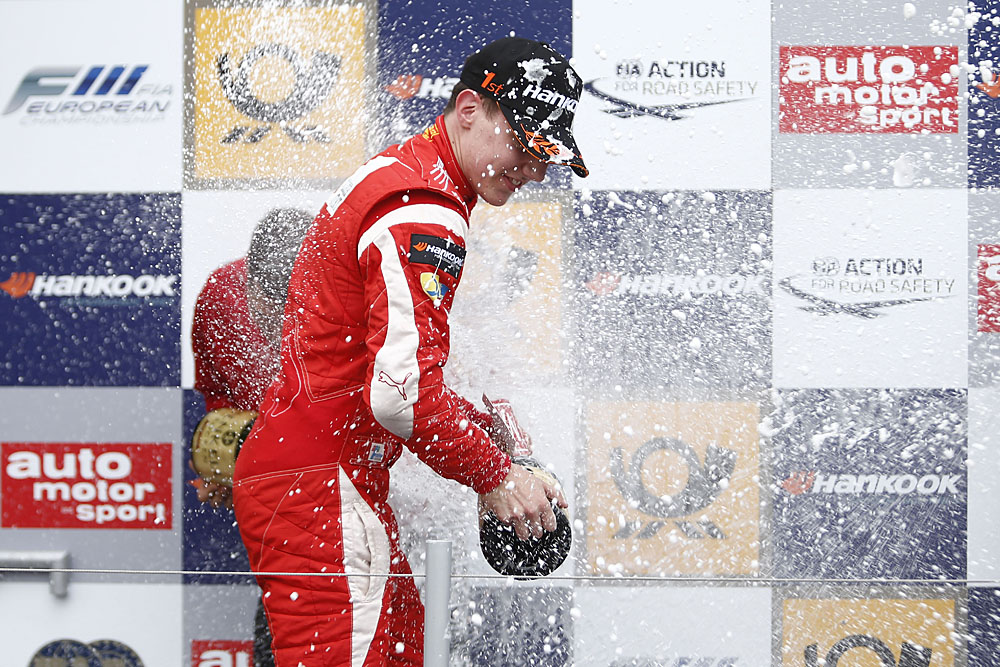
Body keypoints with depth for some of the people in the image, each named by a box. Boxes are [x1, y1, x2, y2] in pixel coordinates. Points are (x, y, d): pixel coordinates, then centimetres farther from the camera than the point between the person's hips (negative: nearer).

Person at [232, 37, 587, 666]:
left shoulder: (395, 172, 17)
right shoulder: (424, 213, -17)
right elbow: (401, 392, -27)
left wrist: (477, 420, 13)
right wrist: (495, 475, -13)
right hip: (316, 489, -11)